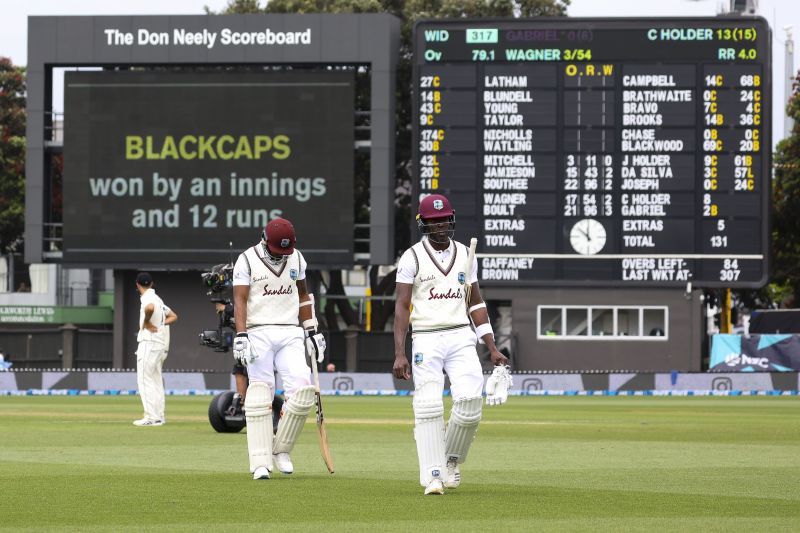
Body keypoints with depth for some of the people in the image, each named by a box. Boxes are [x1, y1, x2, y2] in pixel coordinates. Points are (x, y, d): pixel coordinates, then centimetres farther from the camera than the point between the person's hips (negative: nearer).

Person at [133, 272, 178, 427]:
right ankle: (159, 416, 15)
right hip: (161, 344, 9)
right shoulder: (157, 298, 18)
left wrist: (146, 322, -19)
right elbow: (173, 316, 24)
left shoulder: (147, 298, -11)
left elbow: (150, 308, -35)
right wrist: (161, 324, 9)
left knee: (145, 380, -8)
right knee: (156, 381, 14)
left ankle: (152, 417, -12)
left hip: (149, 343, -9)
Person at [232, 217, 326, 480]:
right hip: (259, 333, -4)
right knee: (260, 396, -8)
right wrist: (241, 336, -20)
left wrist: (312, 331, 16)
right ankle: (260, 463, -8)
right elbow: (240, 299, -9)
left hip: (290, 334, 4)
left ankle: (281, 450, 7)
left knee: (302, 390, -11)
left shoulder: (296, 258, 11)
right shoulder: (247, 260, -3)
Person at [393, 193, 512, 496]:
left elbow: (476, 304, 15)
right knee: (428, 408, -11)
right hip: (426, 340, -3)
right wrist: (399, 354, -14)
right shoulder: (412, 258, -1)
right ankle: (433, 476, -7)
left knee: (470, 400, -12)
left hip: (461, 338, 3)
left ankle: (452, 459, 12)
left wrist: (492, 349, 10)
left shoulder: (465, 255, 11)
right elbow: (401, 307, -5)